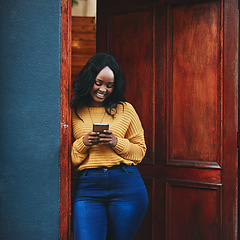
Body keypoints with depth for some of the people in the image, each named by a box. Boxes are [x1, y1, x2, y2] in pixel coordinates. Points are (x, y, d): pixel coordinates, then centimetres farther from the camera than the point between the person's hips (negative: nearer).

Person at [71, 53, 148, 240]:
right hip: (88, 187, 0)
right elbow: (68, 158, 9)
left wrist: (116, 142, -7)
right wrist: (83, 143, -10)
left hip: (126, 185, 1)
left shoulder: (125, 109, 8)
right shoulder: (74, 112, 8)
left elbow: (140, 150, 10)